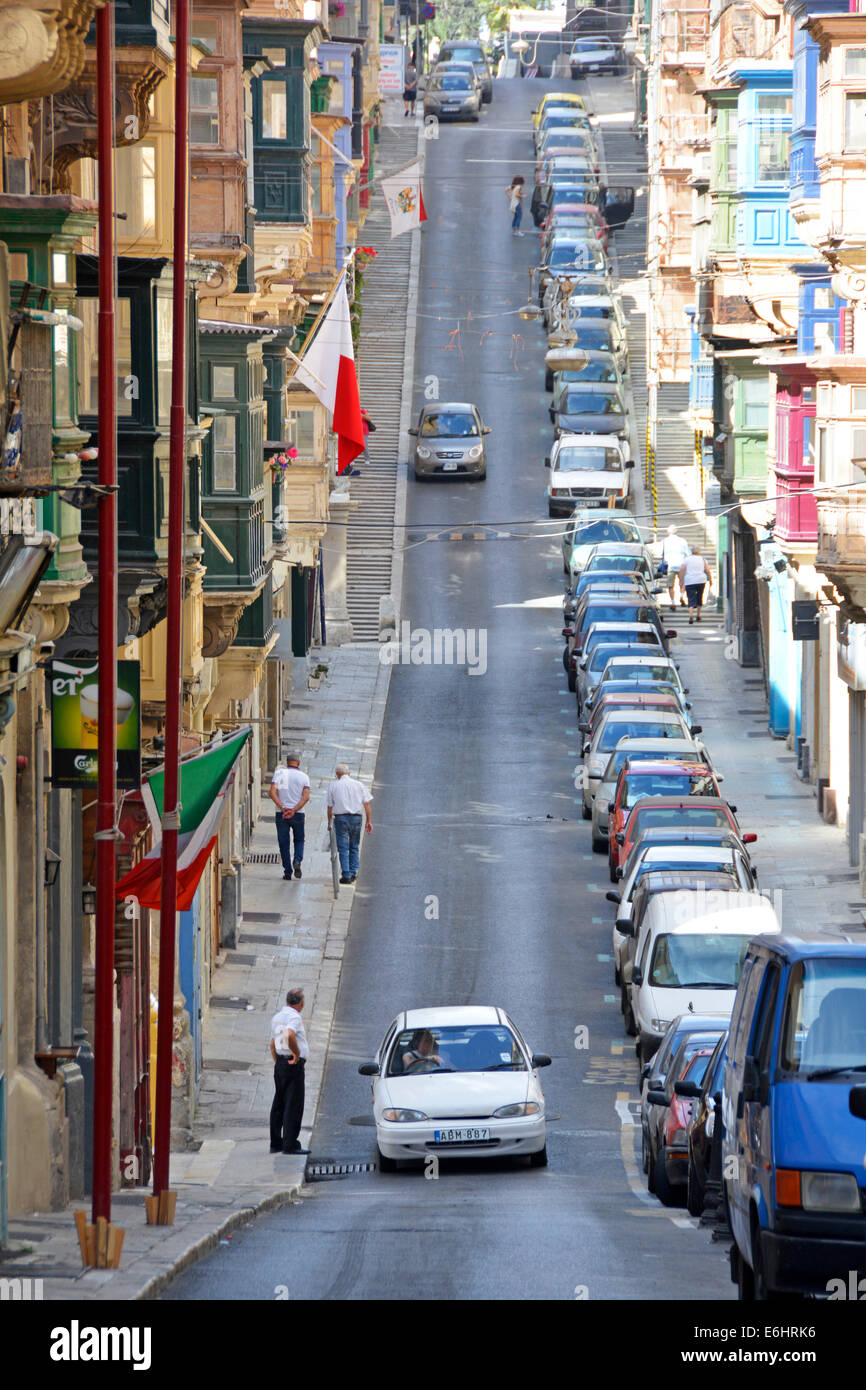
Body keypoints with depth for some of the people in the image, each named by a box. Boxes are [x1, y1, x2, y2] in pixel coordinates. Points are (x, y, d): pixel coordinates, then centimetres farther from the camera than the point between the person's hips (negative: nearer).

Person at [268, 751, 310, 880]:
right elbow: (306, 797, -10)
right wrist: (294, 810, -15)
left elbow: (272, 793, -10)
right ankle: (297, 861, -9)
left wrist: (282, 807, -15)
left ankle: (287, 871, 4)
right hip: (298, 815, 0)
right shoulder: (303, 776, 2)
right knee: (299, 840, 16)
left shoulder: (279, 773, 2)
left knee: (284, 843, 7)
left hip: (281, 814, 0)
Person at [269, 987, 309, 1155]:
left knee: (279, 1104, 14)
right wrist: (296, 1054, -19)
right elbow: (289, 1036, -33)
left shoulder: (277, 1017, 15)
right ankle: (290, 1145, -9)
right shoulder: (294, 1017, -14)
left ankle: (276, 1143, 18)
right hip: (294, 1065, -9)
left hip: (280, 1064, 9)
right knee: (293, 1105, -7)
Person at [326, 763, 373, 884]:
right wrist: (369, 821, 8)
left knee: (343, 848, 0)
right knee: (354, 847, 15)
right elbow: (366, 803, 5)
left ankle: (346, 875, -7)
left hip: (341, 818, -2)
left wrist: (329, 823, 13)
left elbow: (330, 807, 3)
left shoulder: (333, 786, 3)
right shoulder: (359, 785, 7)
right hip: (356, 818, 2)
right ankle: (353, 873, 13)